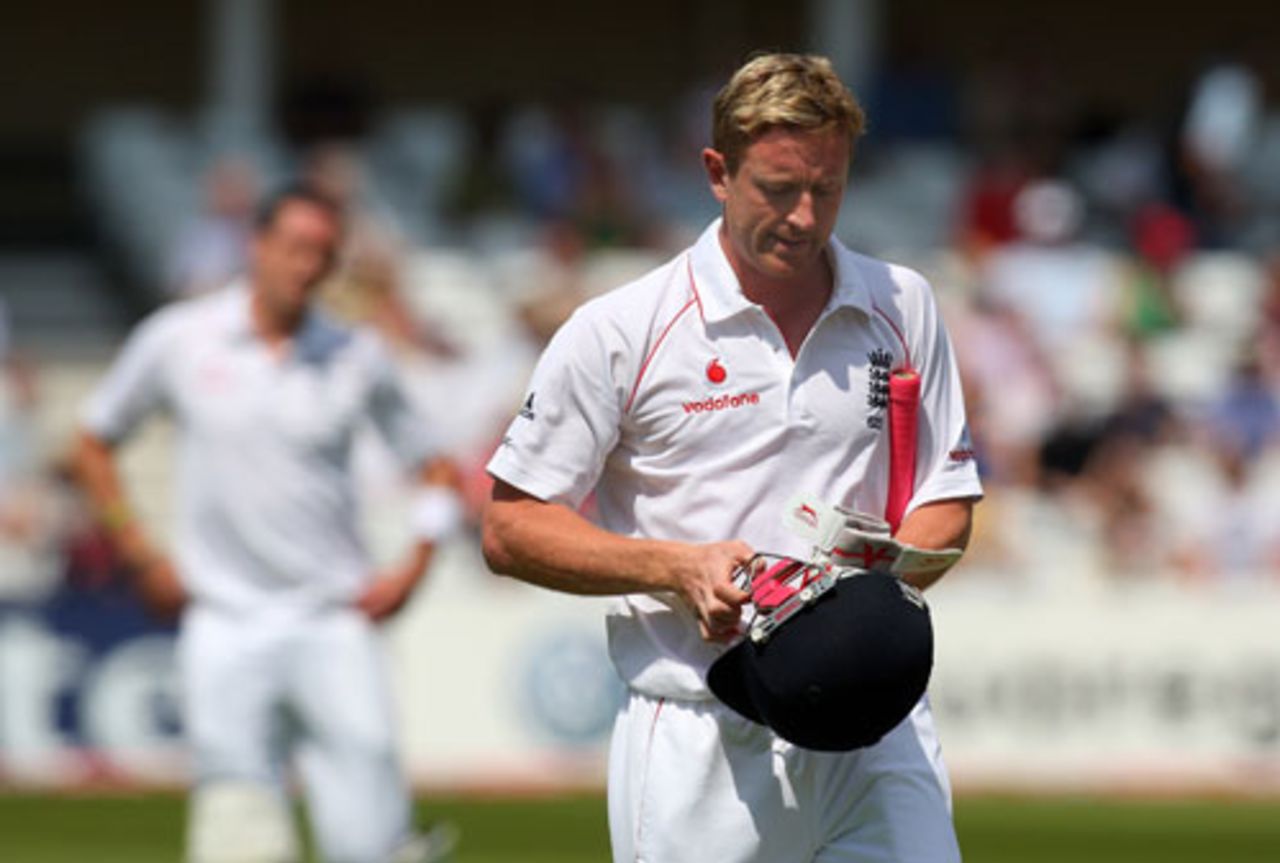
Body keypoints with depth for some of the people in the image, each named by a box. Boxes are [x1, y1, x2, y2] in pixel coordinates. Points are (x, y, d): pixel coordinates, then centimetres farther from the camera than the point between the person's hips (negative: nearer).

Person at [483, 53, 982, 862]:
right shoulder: (619, 331, -1)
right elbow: (510, 528, 1)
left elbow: (947, 506, 15)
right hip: (698, 742, -2)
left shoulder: (903, 308, 9)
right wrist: (680, 568, -13)